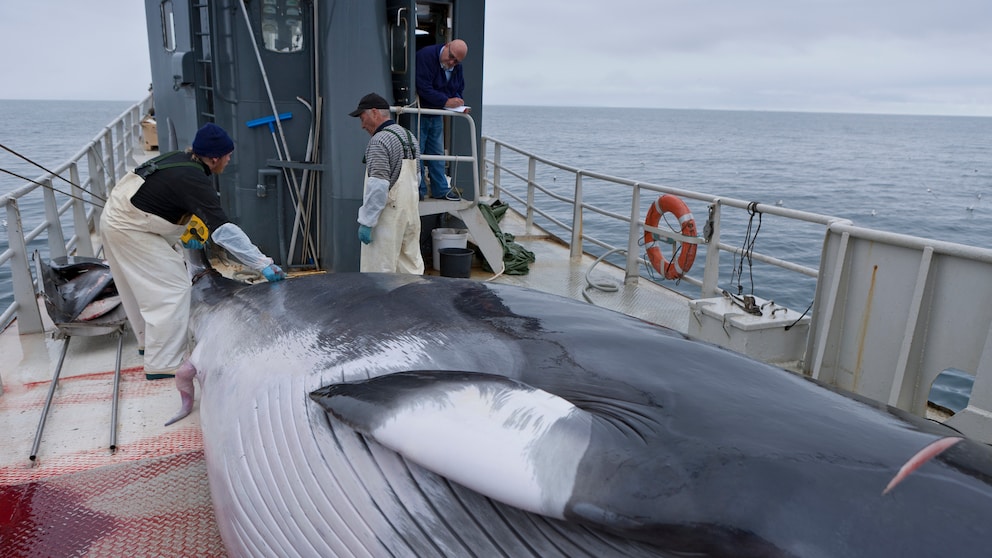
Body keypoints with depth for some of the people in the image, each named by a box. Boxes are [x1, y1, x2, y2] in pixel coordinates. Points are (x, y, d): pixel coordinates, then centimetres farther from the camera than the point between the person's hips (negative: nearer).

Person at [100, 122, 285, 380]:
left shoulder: (179, 158, 2)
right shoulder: (194, 181, -25)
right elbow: (224, 231, -33)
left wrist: (186, 232, 13)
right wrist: (264, 264, -34)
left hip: (115, 219, 10)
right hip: (131, 231, -10)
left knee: (143, 288, 22)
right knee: (173, 290, -8)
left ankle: (149, 341, 40)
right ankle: (162, 364, -4)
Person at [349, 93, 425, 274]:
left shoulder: (379, 142, -14)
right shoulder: (410, 136, 14)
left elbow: (378, 187, -20)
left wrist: (366, 222, -17)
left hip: (388, 215, -9)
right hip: (411, 211, 9)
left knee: (380, 273, -2)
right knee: (412, 267, 12)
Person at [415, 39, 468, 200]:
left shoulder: (457, 67, 4)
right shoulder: (426, 55, -20)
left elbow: (459, 89, 14)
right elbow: (423, 87, -28)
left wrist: (458, 102, -9)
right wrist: (446, 102, -27)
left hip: (436, 115, 7)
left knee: (437, 153, 12)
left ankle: (440, 189, 20)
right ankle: (418, 191, 6)